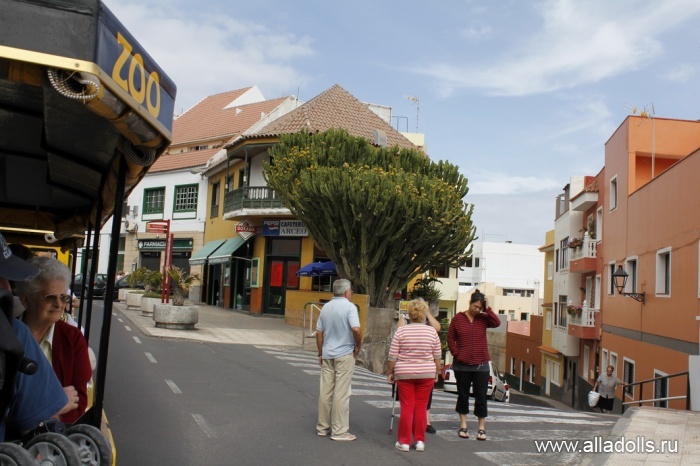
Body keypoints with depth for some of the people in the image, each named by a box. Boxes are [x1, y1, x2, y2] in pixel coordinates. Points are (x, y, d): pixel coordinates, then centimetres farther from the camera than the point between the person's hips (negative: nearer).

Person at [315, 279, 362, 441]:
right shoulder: (349, 307, -11)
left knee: (325, 391, 11)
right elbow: (356, 330, -23)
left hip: (327, 355, 6)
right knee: (341, 393, -1)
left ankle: (323, 427, 20)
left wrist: (320, 353, 18)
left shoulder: (326, 307, 8)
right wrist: (358, 347, -6)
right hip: (344, 355, -6)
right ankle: (339, 431, 3)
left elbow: (319, 333, 10)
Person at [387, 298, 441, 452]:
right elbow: (437, 357, 3)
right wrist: (437, 373, 17)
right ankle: (420, 441, 14)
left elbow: (393, 357, -5)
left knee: (406, 407, 6)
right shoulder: (432, 331, -3)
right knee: (421, 407, 10)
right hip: (426, 374, 1)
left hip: (405, 374, -1)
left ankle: (404, 441, 10)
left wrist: (389, 373, 7)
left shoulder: (401, 331, -6)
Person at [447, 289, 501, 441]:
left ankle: (481, 428, 13)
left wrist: (487, 309, -16)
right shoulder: (458, 318, -2)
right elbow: (450, 338, 2)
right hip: (462, 365, 0)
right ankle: (463, 426, 22)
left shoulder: (483, 318, 1)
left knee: (481, 396, 3)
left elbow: (497, 323, -17)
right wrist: (456, 354, -6)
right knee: (463, 395, 11)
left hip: (480, 365, 0)